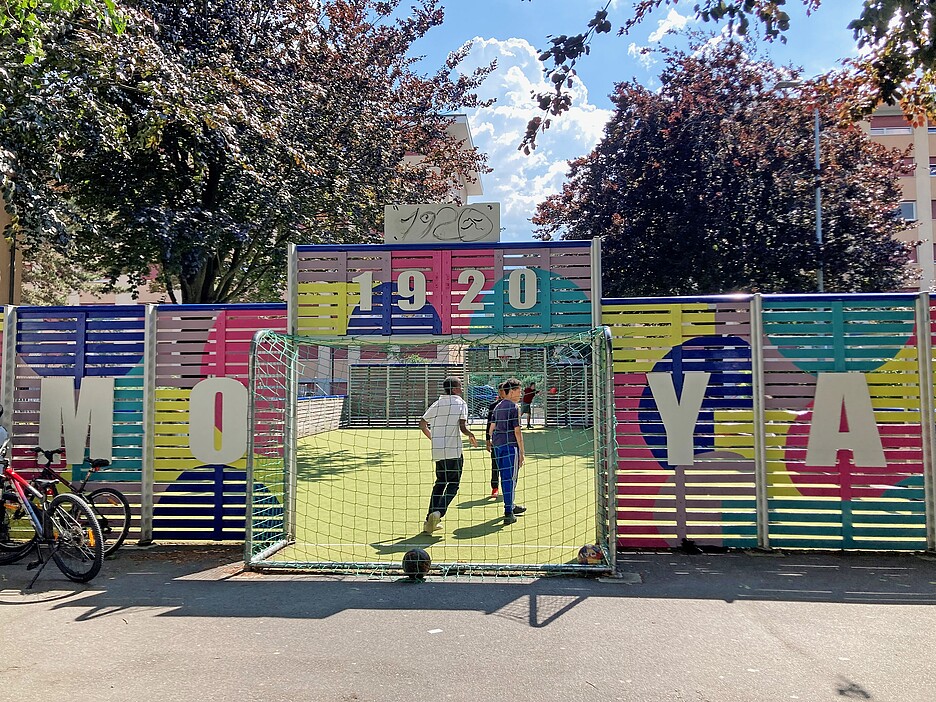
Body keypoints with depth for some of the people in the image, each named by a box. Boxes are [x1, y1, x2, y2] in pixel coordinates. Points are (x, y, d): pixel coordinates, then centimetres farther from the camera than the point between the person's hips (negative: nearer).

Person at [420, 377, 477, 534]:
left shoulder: (436, 404, 11)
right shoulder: (461, 403, -4)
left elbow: (422, 423, 15)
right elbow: (463, 427, -14)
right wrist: (471, 436, 5)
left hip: (437, 451, 5)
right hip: (454, 452, -5)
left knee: (440, 483, 18)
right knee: (453, 485, 7)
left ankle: (429, 521, 16)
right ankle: (438, 512, -14)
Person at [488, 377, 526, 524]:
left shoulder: (498, 406, 13)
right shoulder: (514, 407, -10)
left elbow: (491, 427, 14)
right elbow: (517, 431, -13)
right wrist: (522, 452, -10)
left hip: (497, 445, 8)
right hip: (510, 445, -8)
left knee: (505, 477, 18)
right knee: (510, 478, -4)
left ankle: (510, 506, 33)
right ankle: (508, 513, -3)